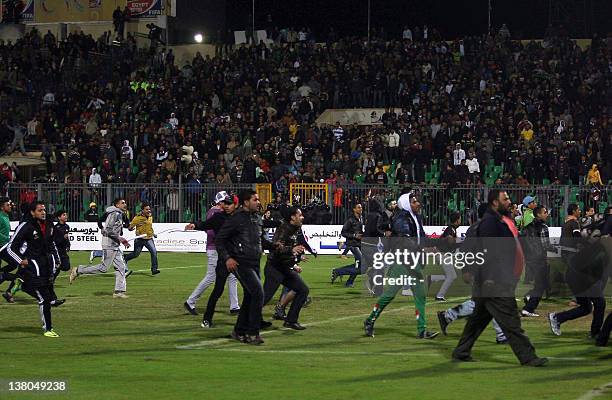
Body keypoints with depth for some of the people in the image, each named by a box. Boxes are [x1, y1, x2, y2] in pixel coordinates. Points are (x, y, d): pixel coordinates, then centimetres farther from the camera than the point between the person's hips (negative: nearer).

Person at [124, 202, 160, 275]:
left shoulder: (150, 217, 8)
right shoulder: (138, 218, -12)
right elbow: (130, 227, -10)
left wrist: (153, 233, 20)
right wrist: (131, 228, -32)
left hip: (149, 238, 4)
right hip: (140, 239, -4)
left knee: (154, 251, -16)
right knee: (136, 254, 7)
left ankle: (154, 269, -15)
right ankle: (125, 259, 38)